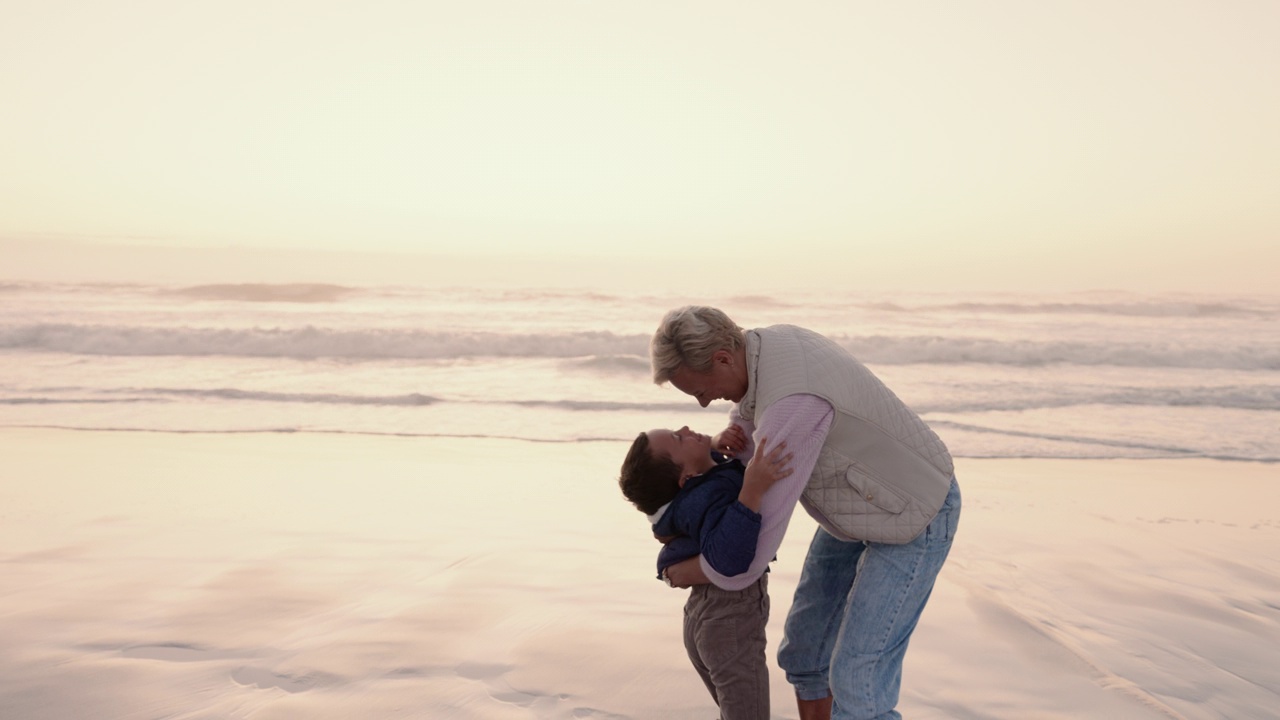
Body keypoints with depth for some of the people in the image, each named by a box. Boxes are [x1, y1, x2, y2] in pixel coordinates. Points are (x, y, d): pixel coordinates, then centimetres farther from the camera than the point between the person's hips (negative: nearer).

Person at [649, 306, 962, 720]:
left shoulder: (791, 403, -39)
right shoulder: (773, 343, -8)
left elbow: (765, 520, -32)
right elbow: (749, 411, 14)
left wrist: (701, 570, -14)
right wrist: (734, 436, -12)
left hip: (915, 519, -9)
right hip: (861, 505, 9)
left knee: (857, 675, -13)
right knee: (806, 642, 12)